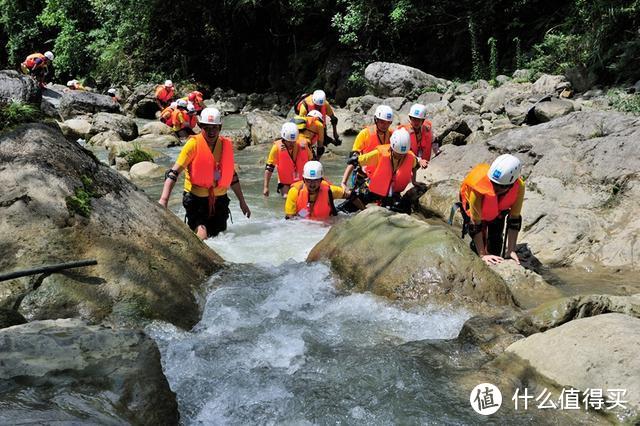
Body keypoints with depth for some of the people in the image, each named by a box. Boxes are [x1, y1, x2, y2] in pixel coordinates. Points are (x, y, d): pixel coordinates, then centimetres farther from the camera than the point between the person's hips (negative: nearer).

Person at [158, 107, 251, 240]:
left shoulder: (226, 145, 3)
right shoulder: (194, 144, -11)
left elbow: (232, 175, 15)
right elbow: (173, 173, -16)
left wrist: (242, 202, 18)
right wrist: (163, 200, -27)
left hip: (220, 200, 5)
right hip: (197, 200, -5)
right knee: (201, 237, -20)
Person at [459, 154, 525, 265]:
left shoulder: (519, 186, -37)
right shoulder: (479, 186, -46)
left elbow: (514, 219, -26)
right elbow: (475, 222, -38)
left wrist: (511, 251, -27)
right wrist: (482, 255, -36)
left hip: (498, 208, 3)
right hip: (472, 201, -3)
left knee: (496, 243, 3)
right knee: (478, 245, -11)